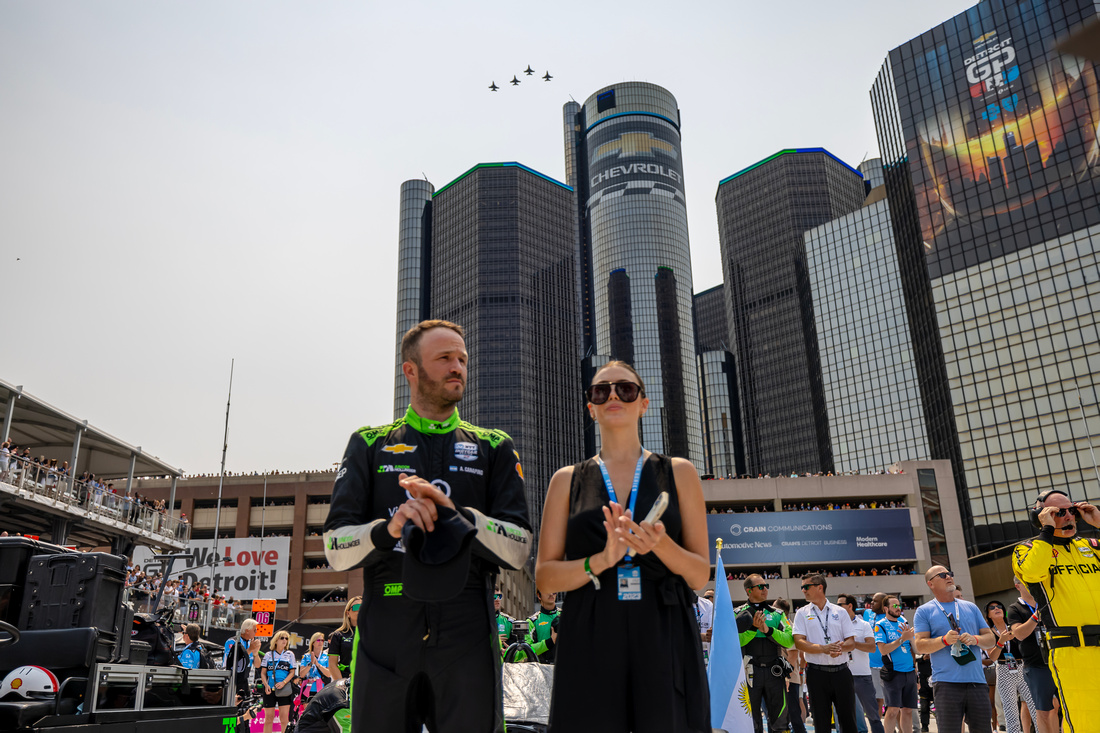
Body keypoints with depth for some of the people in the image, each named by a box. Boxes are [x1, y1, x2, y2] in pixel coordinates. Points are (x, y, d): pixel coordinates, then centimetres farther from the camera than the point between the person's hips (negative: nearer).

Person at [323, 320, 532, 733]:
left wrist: (453, 513, -15)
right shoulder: (370, 445, 11)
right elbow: (336, 550, 4)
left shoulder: (493, 448, 11)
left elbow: (518, 549, 1)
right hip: (386, 641, 0)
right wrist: (388, 529, -16)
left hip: (467, 641, 0)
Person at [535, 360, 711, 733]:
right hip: (590, 644, 0)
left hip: (664, 643, 0)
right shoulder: (567, 480, 9)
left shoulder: (679, 473, 9)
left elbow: (700, 575, 6)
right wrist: (601, 560, -14)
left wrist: (660, 545, -14)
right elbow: (544, 577, 4)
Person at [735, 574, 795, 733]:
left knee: (780, 715, 4)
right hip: (750, 672, -2)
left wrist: (768, 630, -13)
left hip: (774, 671, 2)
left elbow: (789, 640, -1)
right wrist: (753, 628, -18)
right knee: (751, 718, 3)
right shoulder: (738, 614, 5)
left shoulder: (777, 614, 14)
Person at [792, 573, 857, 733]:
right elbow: (799, 642, -5)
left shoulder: (840, 612, 9)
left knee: (848, 719, 5)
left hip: (841, 670, 1)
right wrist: (824, 649, -19)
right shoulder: (802, 613, 6)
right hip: (816, 672, -1)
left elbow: (852, 642, 5)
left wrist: (839, 647, -18)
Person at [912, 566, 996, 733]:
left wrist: (975, 639, -6)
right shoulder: (924, 611, 6)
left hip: (976, 681, 4)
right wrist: (945, 640, -19)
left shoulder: (971, 607, 19)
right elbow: (919, 646, -3)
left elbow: (991, 639, 16)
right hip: (946, 683, -4)